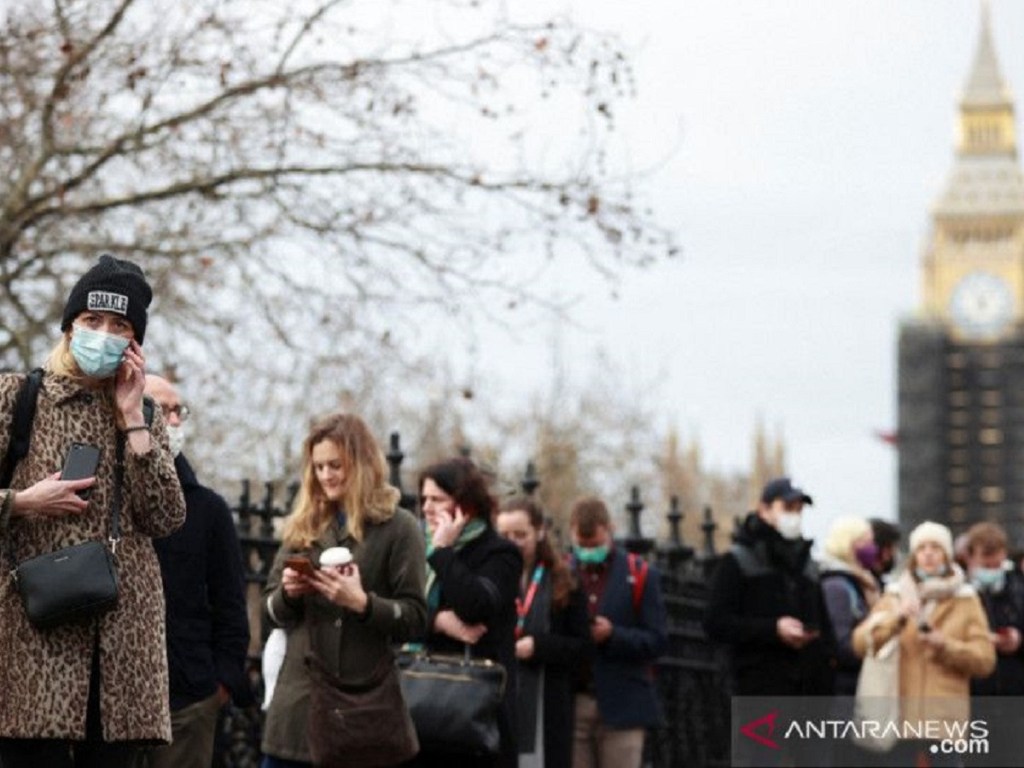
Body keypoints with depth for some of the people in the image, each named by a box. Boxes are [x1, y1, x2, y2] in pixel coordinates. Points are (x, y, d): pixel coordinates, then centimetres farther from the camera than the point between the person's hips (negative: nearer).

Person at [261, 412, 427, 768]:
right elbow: (272, 611, 15)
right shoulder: (303, 526, 12)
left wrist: (362, 602, -21)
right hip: (299, 696, 4)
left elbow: (415, 619, -5)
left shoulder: (398, 528, -1)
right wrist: (288, 593, -7)